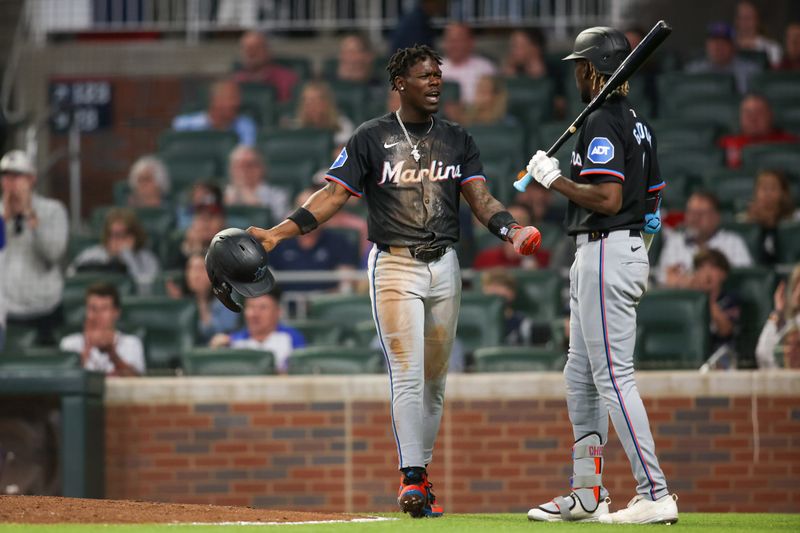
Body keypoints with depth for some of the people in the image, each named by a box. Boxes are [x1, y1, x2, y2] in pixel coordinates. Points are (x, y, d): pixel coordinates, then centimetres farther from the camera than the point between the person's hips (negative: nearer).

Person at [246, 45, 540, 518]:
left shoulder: (457, 140, 10)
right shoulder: (371, 139, 0)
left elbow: (480, 197, 1)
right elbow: (334, 195, -5)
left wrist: (512, 230, -20)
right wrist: (279, 232, -18)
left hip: (444, 266, 4)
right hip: (394, 265, -4)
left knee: (435, 378, 8)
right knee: (407, 374, -13)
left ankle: (422, 475, 17)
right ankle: (412, 479, -17)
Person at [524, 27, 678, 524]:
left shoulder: (602, 123, -15)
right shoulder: (638, 122, 16)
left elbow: (608, 199, -23)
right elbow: (652, 198, 20)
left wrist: (555, 180, -13)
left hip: (606, 253, -11)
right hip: (630, 249, 11)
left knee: (614, 377, -11)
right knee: (580, 376, 16)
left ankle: (655, 495, -14)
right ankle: (588, 495, 19)